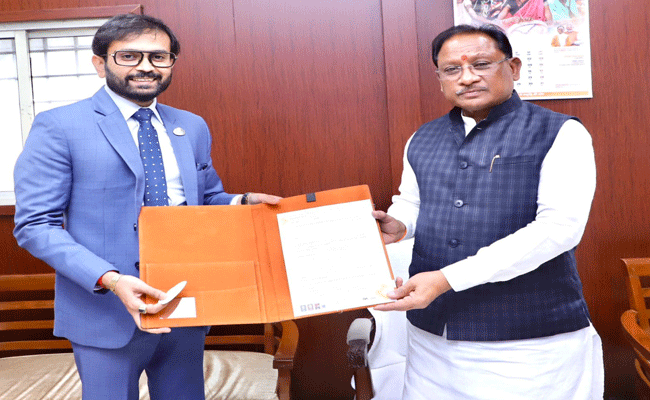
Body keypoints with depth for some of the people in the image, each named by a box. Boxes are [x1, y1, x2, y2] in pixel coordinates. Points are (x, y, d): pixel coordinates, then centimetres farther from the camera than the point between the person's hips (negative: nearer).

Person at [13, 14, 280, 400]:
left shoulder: (192, 127, 9)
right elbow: (35, 225, -10)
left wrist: (245, 202, -4)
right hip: (106, 311, -4)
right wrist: (110, 279, -24)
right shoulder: (59, 127, -7)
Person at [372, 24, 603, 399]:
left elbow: (560, 227, -18)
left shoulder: (560, 134, -7)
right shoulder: (421, 141, 10)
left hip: (530, 342, -4)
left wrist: (447, 278, -22)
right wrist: (398, 224, -4)